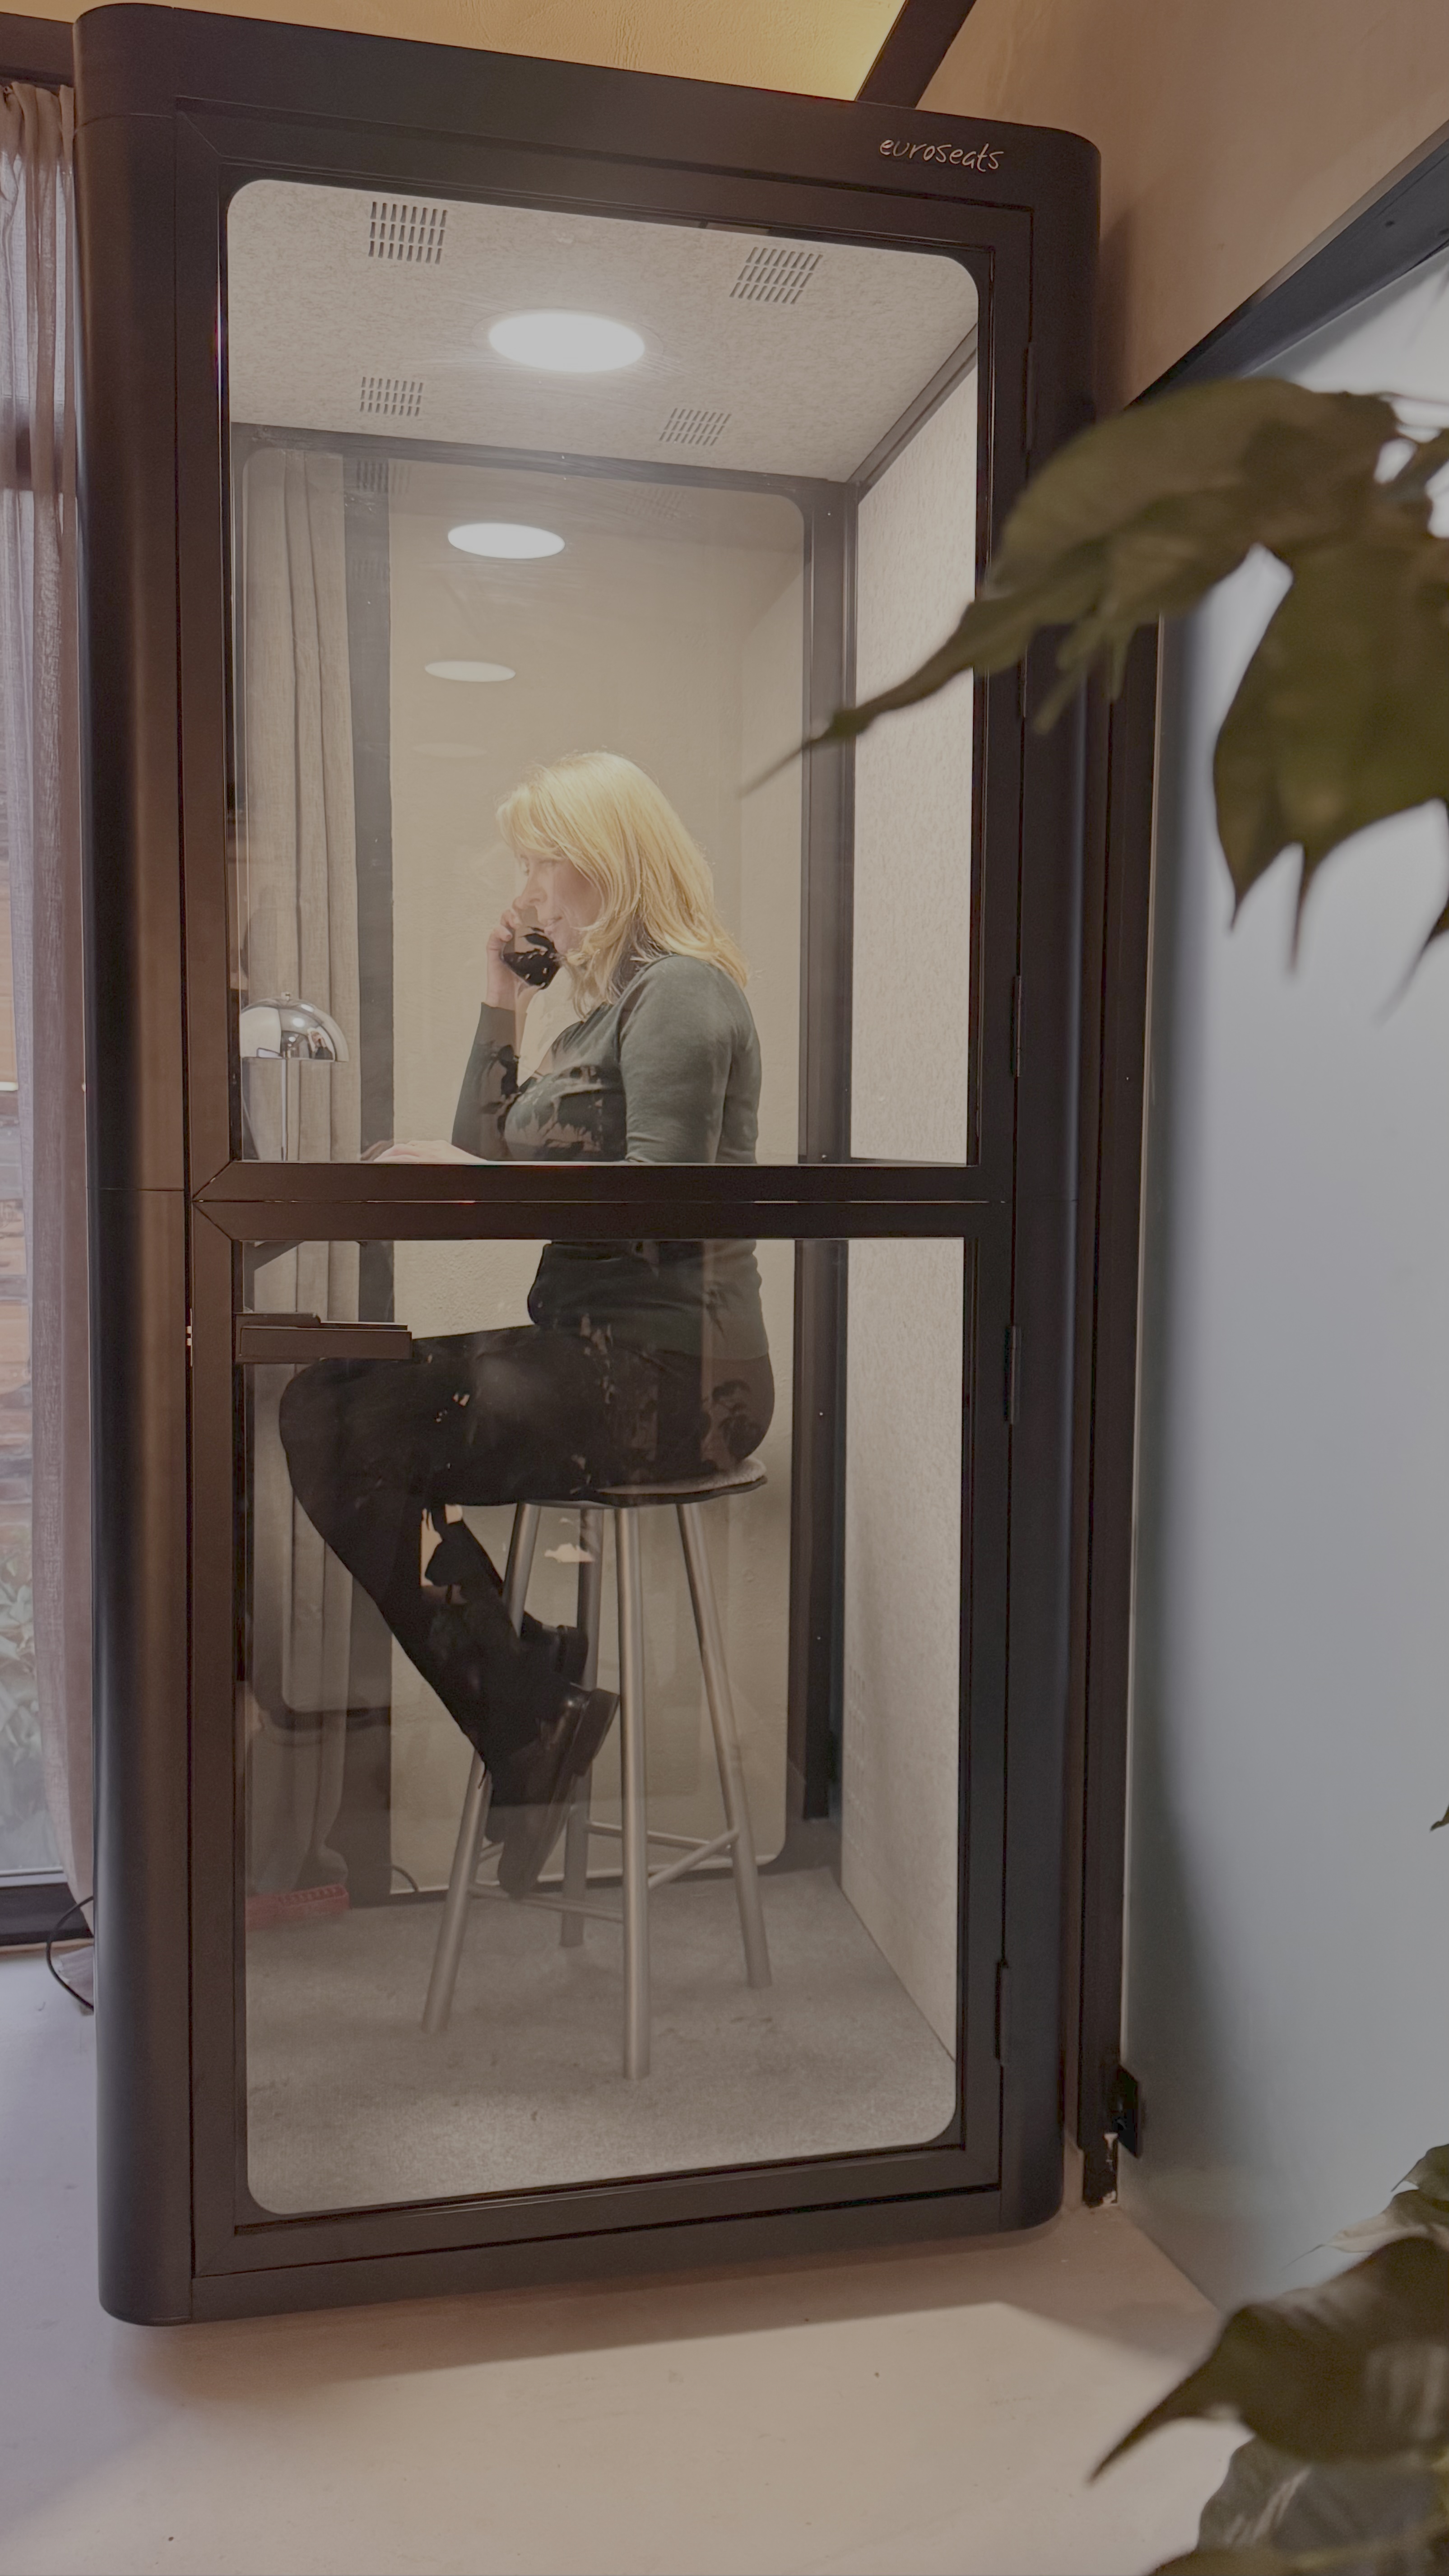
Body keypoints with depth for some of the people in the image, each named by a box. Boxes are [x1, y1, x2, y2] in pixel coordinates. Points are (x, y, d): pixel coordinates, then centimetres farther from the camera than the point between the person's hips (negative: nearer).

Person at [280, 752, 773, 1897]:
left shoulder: (681, 991, -8)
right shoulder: (611, 1001, 22)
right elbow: (487, 1159, 20)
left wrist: (479, 1177, -13)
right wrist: (502, 1008, 14)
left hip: (672, 1372, -10)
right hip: (601, 1355, 10)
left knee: (361, 1439, -19)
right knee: (323, 1404, -5)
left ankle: (532, 1726, -4)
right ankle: (534, 1706, -4)